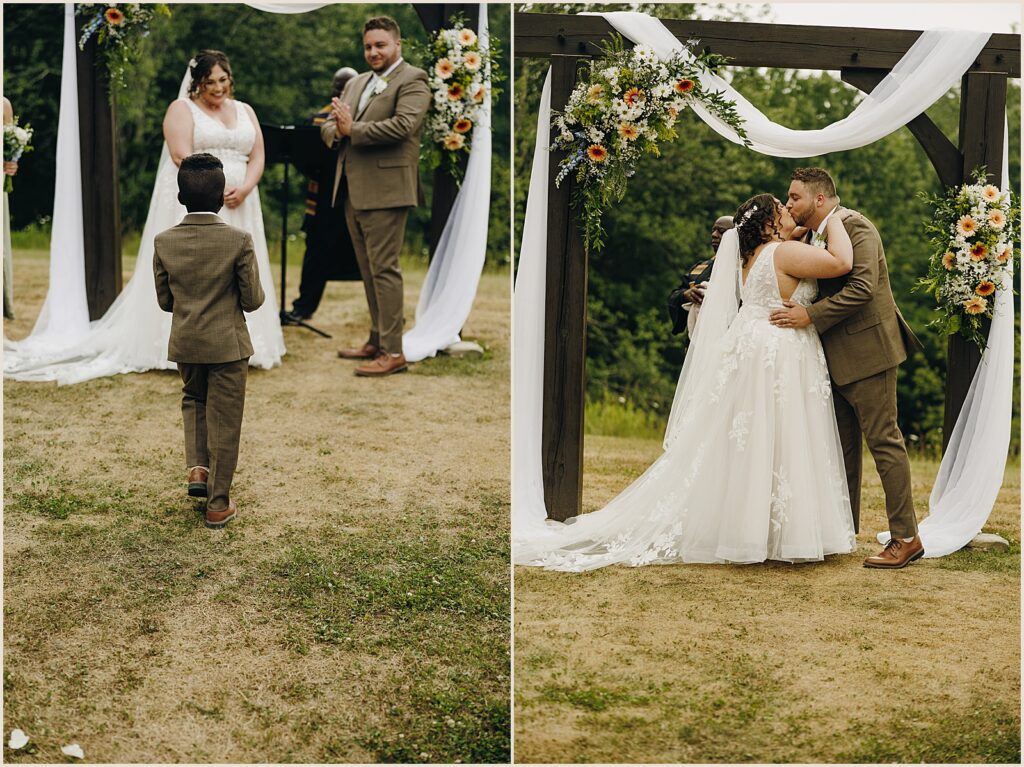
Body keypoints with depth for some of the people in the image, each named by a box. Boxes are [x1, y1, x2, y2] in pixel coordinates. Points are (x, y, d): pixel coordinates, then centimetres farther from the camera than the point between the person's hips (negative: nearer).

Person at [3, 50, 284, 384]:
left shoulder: (245, 111, 16)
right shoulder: (182, 109, 0)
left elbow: (257, 157, 9)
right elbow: (181, 157, -12)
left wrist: (244, 188, -10)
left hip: (239, 207, 5)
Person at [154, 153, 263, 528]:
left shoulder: (164, 242, -6)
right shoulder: (239, 241, -15)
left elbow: (164, 300, 1)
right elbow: (252, 300, -11)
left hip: (185, 343, 3)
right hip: (228, 344, -3)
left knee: (193, 400, 30)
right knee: (224, 422, 7)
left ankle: (197, 467, 14)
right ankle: (218, 504, 13)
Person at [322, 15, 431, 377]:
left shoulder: (412, 80, -4)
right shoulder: (355, 83, 20)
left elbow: (404, 125, -20)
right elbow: (328, 128, 16)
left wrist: (353, 130, -18)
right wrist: (337, 130, -8)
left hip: (384, 191, -8)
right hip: (352, 191, 8)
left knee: (384, 270, -8)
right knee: (368, 271, 13)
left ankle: (393, 351, -6)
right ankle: (377, 340, 21)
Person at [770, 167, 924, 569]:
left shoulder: (855, 227, -13)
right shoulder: (811, 236, 14)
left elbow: (861, 288, -24)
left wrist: (809, 316, -24)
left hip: (865, 351, -10)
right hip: (835, 356, 10)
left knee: (883, 441, -7)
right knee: (843, 446, 14)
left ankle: (906, 538, -4)